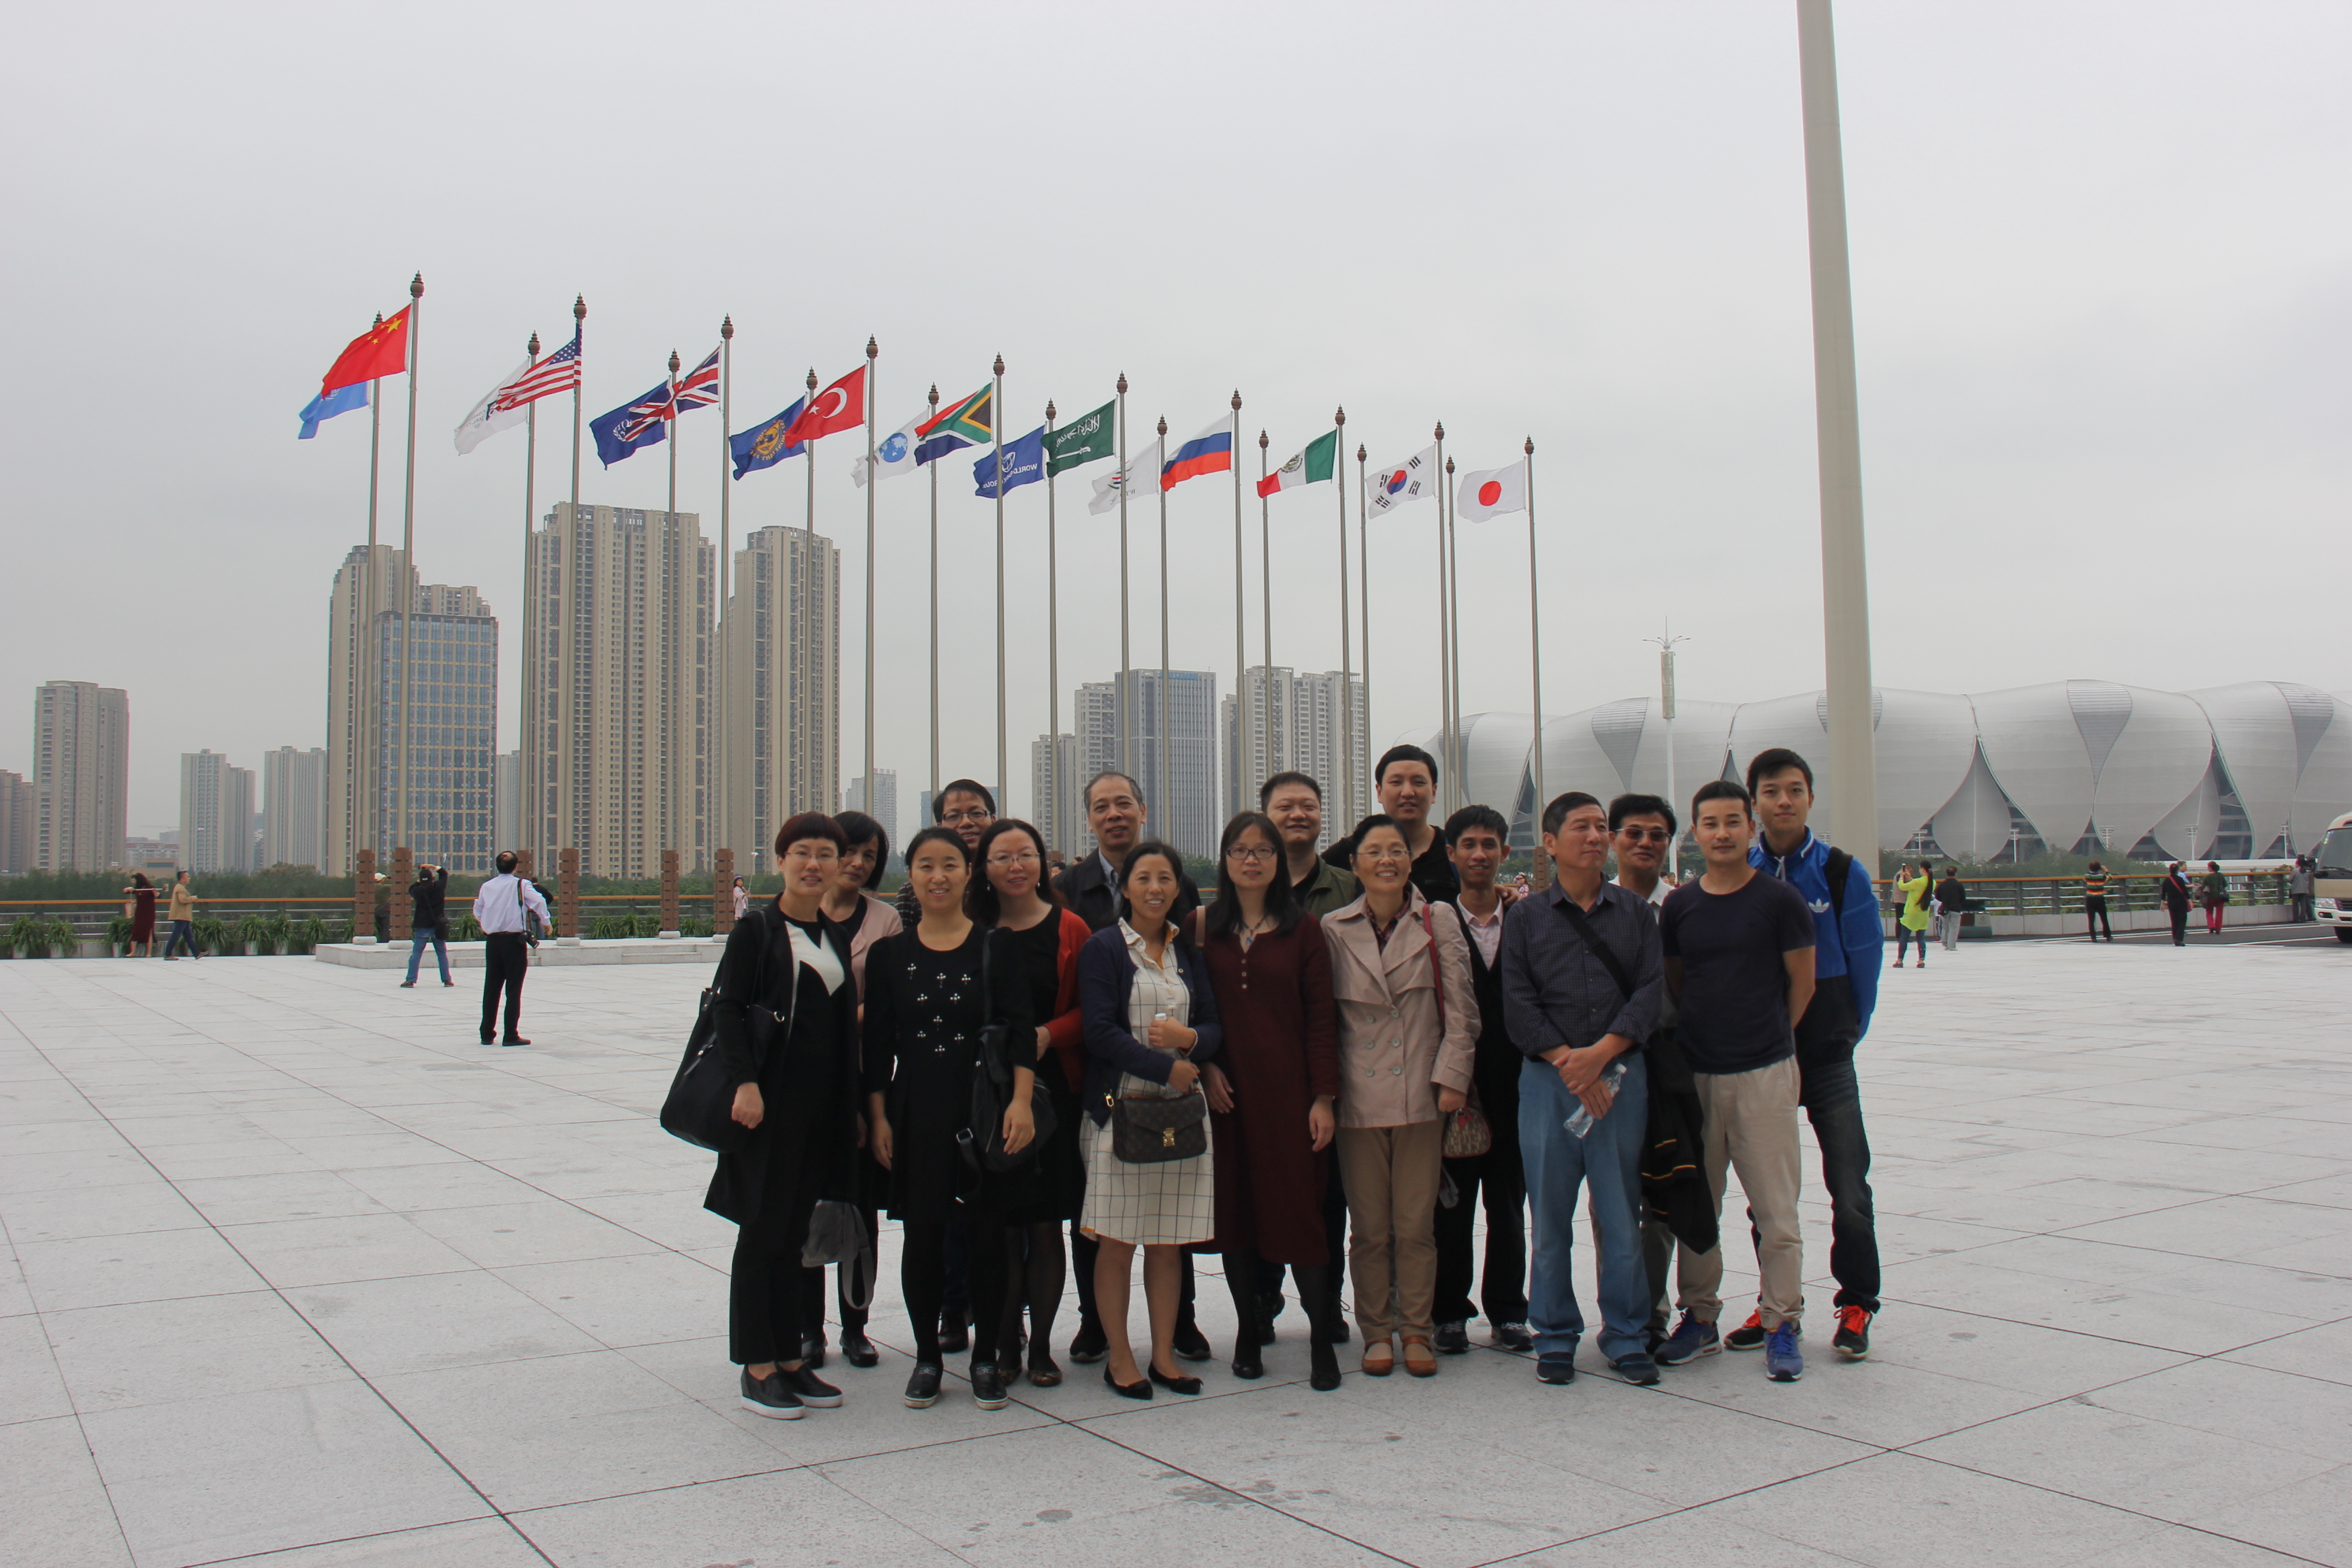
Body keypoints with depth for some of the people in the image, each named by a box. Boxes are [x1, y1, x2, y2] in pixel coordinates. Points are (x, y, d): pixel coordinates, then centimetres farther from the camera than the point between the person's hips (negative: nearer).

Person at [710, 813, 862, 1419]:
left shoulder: (836, 935, 13)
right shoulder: (758, 927, -5)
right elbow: (726, 1006, -10)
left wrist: (852, 1107, 14)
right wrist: (745, 1083, -20)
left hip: (822, 1104, 6)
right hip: (770, 1101, -6)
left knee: (794, 1233, 12)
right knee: (763, 1231, 0)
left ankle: (789, 1359, 20)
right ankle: (756, 1368, 9)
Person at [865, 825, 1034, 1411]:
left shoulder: (996, 947, 0)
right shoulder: (889, 954, 5)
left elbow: (1021, 1031, -4)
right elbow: (877, 1044, 6)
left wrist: (1020, 1100, -14)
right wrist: (878, 1117, 1)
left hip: (984, 1107, -1)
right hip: (915, 1110, 1)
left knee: (985, 1232, 4)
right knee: (922, 1234, 6)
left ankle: (986, 1357, 19)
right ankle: (927, 1356, 21)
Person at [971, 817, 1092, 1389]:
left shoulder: (1070, 930, 2)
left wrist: (1048, 1035, -14)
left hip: (1052, 1089, -1)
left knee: (1045, 1227, 4)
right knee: (1000, 1226, 3)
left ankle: (1041, 1348, 15)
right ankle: (1005, 1347, 14)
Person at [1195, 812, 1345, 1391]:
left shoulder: (1303, 929, 2)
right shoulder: (1203, 928, 6)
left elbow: (1321, 1018, 0)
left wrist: (1324, 1097, -6)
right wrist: (1204, 1066, -6)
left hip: (1288, 1089, -2)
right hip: (1225, 1091, 2)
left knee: (1300, 1206, -4)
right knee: (1234, 1207, 7)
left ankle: (1321, 1338, 5)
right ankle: (1249, 1328, 20)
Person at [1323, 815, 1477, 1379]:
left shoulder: (1440, 921, 3)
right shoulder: (1334, 929, 4)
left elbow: (1460, 1007, 2)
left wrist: (1452, 1075, -4)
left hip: (1422, 1095, 0)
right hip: (1358, 1095, 0)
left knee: (1417, 1224, 5)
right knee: (1368, 1225, 5)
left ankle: (1417, 1331, 18)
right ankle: (1377, 1331, 18)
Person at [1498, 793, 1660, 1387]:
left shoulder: (1634, 913, 11)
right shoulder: (1525, 917, 7)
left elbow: (1649, 990, 1)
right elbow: (1518, 1003, 0)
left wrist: (1601, 1053, -11)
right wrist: (1565, 1060, -12)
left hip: (1621, 1075, 1)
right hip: (1547, 1077, -1)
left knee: (1620, 1212, 3)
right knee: (1550, 1214, 3)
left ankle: (1626, 1336, 16)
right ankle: (1554, 1337, 16)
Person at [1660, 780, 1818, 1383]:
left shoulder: (1779, 899, -4)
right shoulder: (1680, 905, 6)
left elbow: (1802, 983, 3)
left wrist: (1766, 1035, 8)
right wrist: (1699, 1034, 9)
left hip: (1764, 1073, -3)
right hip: (1695, 1072, 3)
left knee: (1775, 1208, -2)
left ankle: (1782, 1323, 11)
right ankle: (1698, 1312, 23)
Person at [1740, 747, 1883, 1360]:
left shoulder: (1843, 873, -3)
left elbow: (1864, 961, 1)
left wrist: (1844, 1035, 4)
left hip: (1827, 1056, -2)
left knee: (1848, 1186, -5)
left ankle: (1856, 1305, 12)